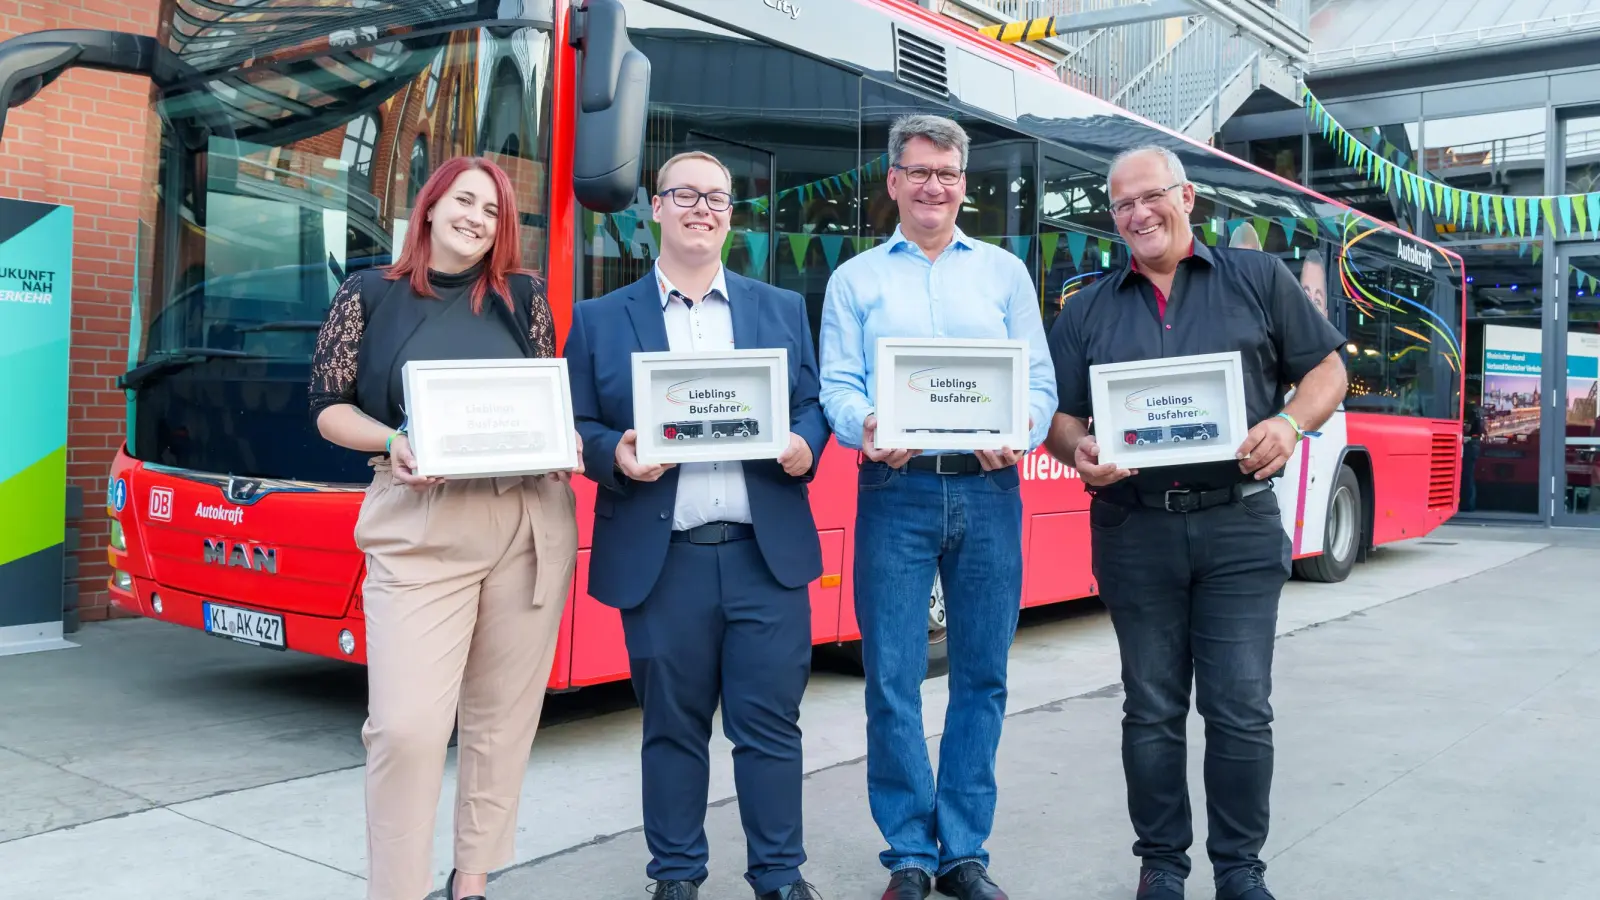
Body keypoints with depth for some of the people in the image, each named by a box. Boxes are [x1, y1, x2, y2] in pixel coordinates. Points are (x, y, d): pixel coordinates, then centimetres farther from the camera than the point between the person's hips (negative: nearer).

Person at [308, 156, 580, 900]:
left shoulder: (524, 295, 10)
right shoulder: (369, 296, 6)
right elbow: (328, 407, 6)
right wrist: (392, 441, -13)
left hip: (530, 523, 2)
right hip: (418, 528, -2)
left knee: (503, 714, 9)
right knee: (406, 723, -10)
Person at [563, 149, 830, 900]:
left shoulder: (783, 309, 14)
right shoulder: (601, 319, 8)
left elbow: (812, 407, 11)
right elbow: (579, 427, 5)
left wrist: (804, 448, -10)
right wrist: (615, 454, -16)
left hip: (767, 553, 1)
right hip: (660, 560, -1)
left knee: (770, 721, 5)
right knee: (673, 725, 9)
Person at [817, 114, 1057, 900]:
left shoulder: (1005, 272, 14)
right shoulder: (855, 280, 12)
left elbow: (1040, 381, 8)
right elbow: (837, 385, 3)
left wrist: (1019, 434, -13)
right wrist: (867, 430, -19)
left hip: (987, 489, 2)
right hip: (896, 488, -1)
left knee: (982, 675, 6)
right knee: (894, 679, -2)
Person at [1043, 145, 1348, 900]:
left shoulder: (1259, 280, 7)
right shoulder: (1088, 311, 11)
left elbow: (1327, 368, 7)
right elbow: (1059, 414, 10)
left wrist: (1290, 423, -13)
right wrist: (1079, 452, -13)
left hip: (1240, 525, -1)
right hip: (1134, 532, 2)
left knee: (1241, 709, 1)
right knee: (1152, 710, 9)